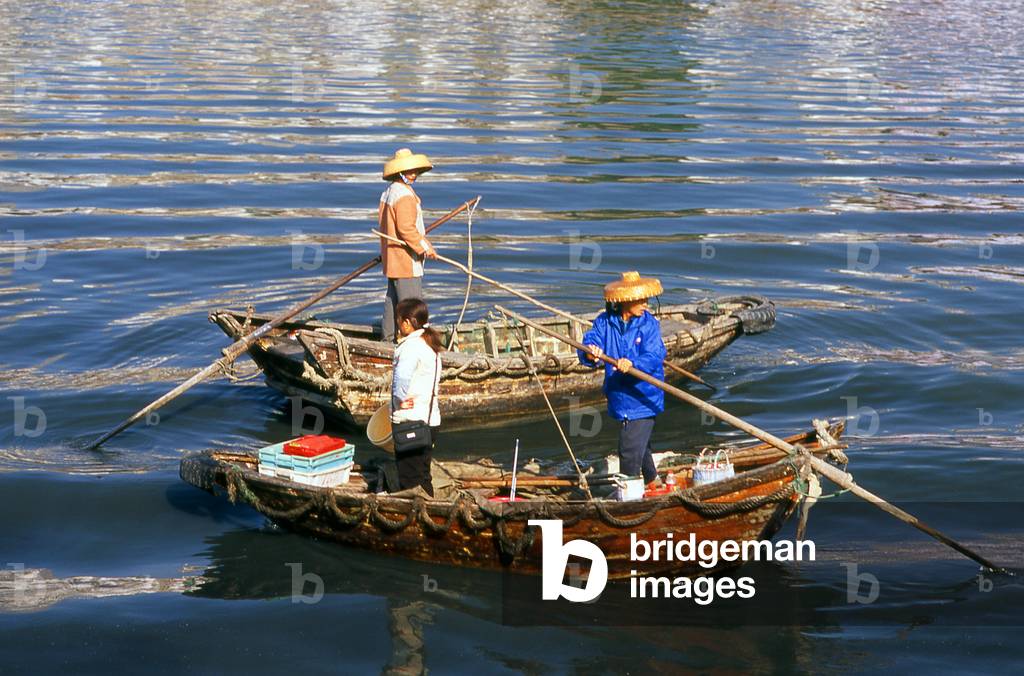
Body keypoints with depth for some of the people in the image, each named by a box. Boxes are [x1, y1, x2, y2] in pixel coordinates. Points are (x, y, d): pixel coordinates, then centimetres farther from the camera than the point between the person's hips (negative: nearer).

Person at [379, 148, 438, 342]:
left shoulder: (388, 192, 14)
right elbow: (406, 228, -25)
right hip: (406, 260, -11)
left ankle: (388, 337, 26)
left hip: (391, 258, 11)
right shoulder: (405, 195, -19)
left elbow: (382, 222, 21)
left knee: (393, 300, 18)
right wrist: (425, 248, -19)